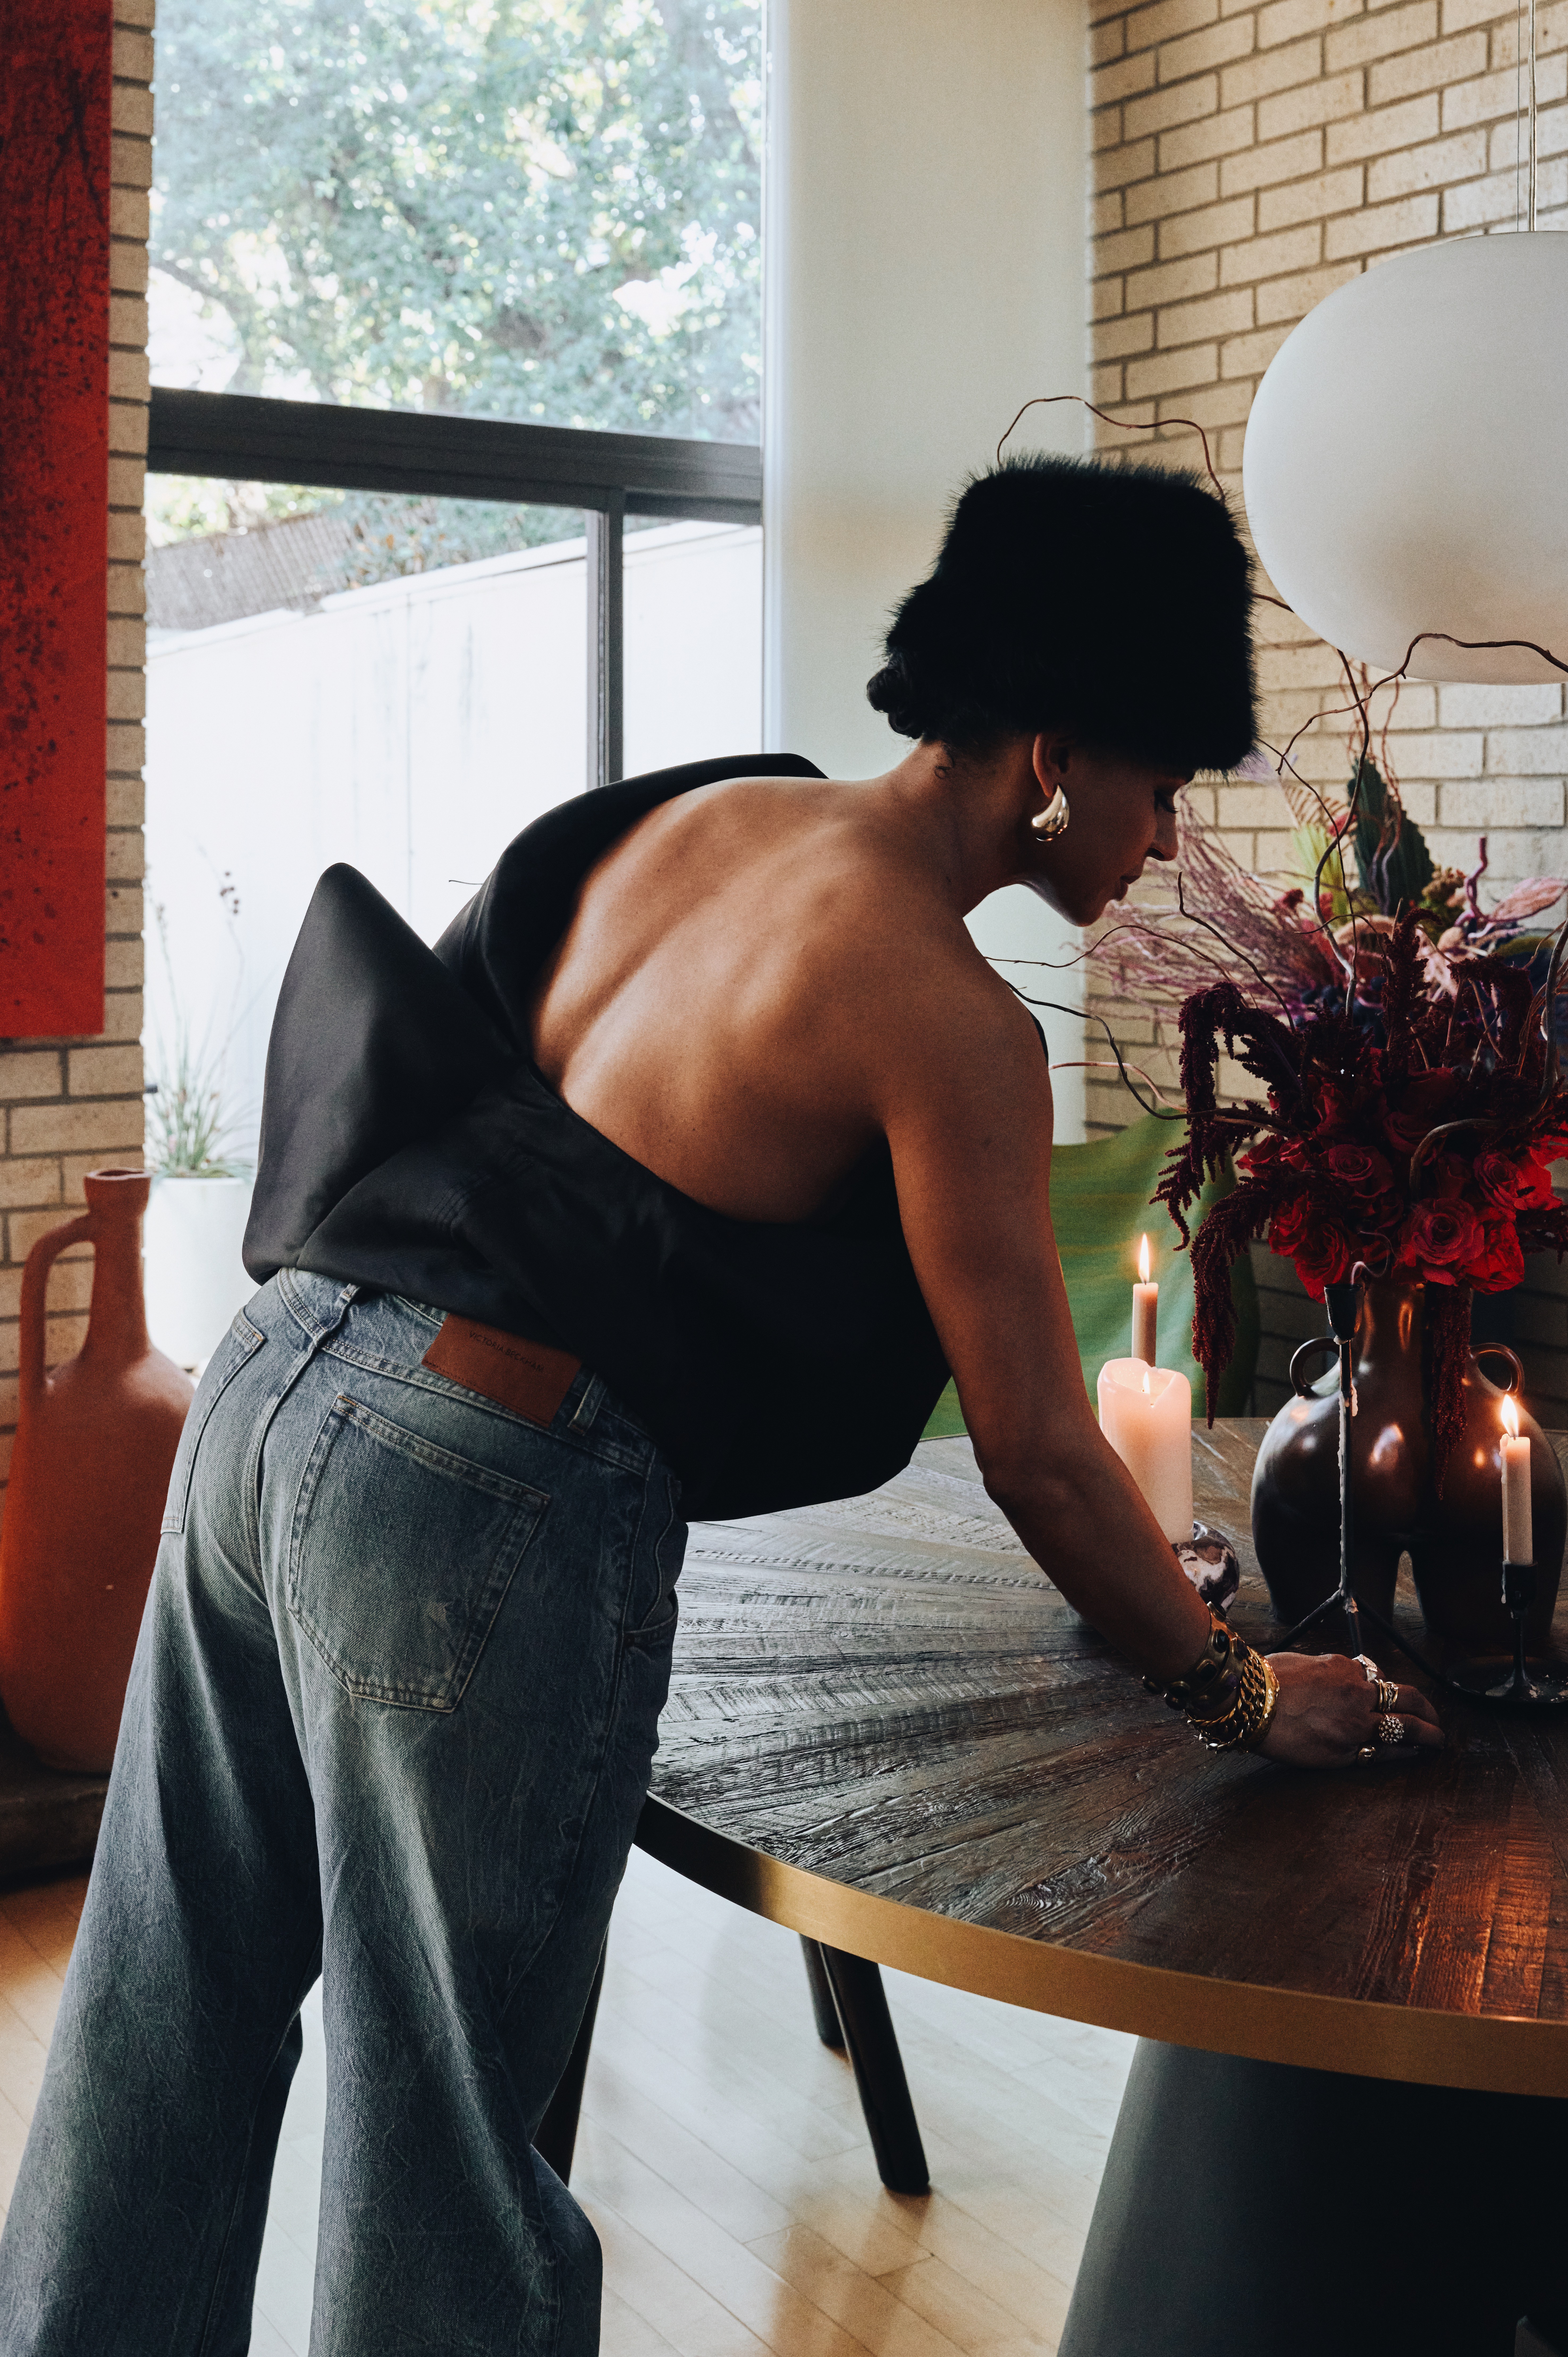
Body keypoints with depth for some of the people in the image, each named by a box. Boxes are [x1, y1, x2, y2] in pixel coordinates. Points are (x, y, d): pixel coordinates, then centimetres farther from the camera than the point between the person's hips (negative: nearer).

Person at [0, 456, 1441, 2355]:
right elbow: (1037, 1452, -9)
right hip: (487, 1503, -8)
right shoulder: (948, 1020, -12)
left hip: (273, 1375, 8)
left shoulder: (698, 819, 10)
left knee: (163, 2036, 22)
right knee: (441, 2121, 10)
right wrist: (1239, 1692, 6)